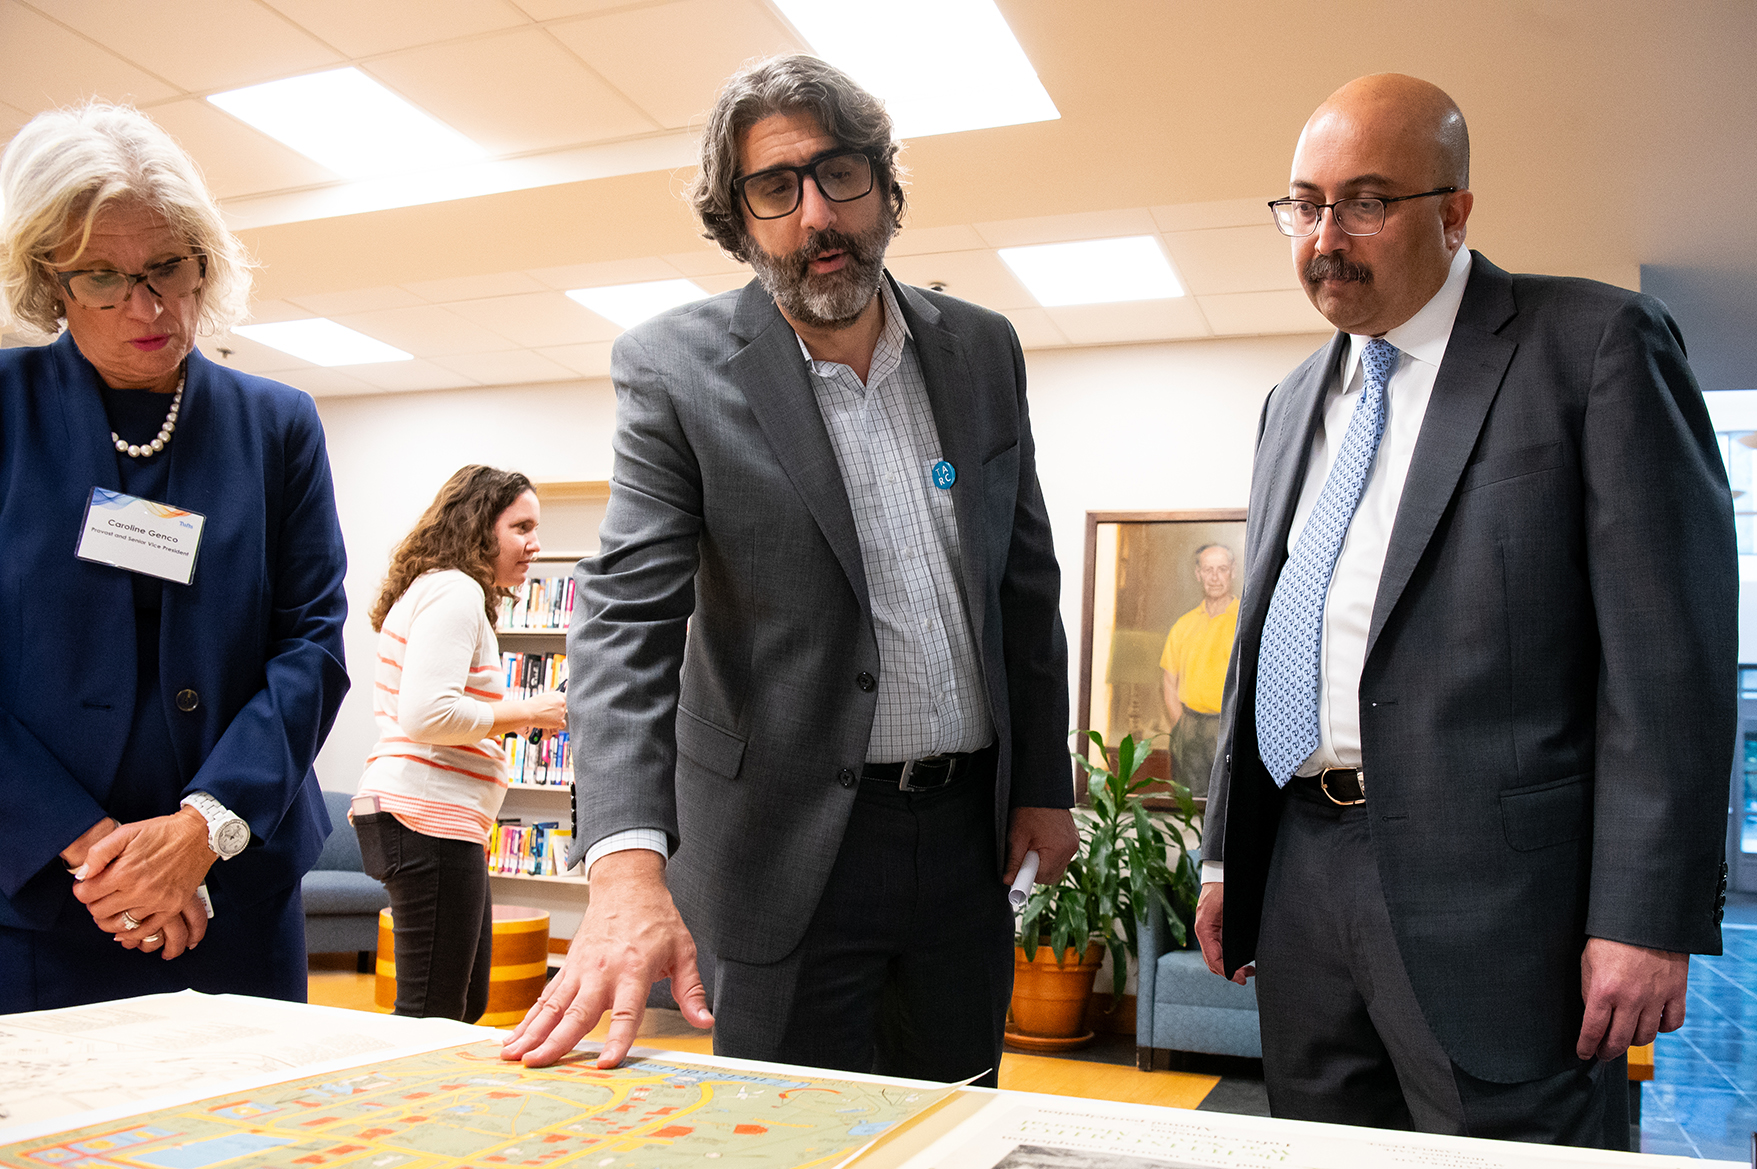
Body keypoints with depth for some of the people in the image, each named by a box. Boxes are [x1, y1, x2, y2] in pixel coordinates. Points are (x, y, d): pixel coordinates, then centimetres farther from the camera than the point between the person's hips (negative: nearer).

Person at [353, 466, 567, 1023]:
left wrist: (510, 714, 18)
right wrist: (526, 713, -13)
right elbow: (426, 714, -24)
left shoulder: (434, 590, 23)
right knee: (432, 1014, -5)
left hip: (442, 817, 11)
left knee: (467, 1005, 16)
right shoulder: (456, 591, -12)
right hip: (429, 816, -11)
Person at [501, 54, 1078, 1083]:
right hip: (792, 844, -4)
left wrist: (1044, 782, 9)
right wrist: (629, 867, -30)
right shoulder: (676, 369, -9)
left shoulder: (982, 351, 3)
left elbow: (1027, 582, 10)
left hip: (969, 831, 4)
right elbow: (626, 617, -17)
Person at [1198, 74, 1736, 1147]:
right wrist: (1226, 857, 16)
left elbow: (1669, 649, -10)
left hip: (1494, 896, -6)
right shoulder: (1295, 402, 16)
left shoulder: (1596, 344, -4)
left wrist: (1648, 918, -15)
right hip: (1300, 881, 6)